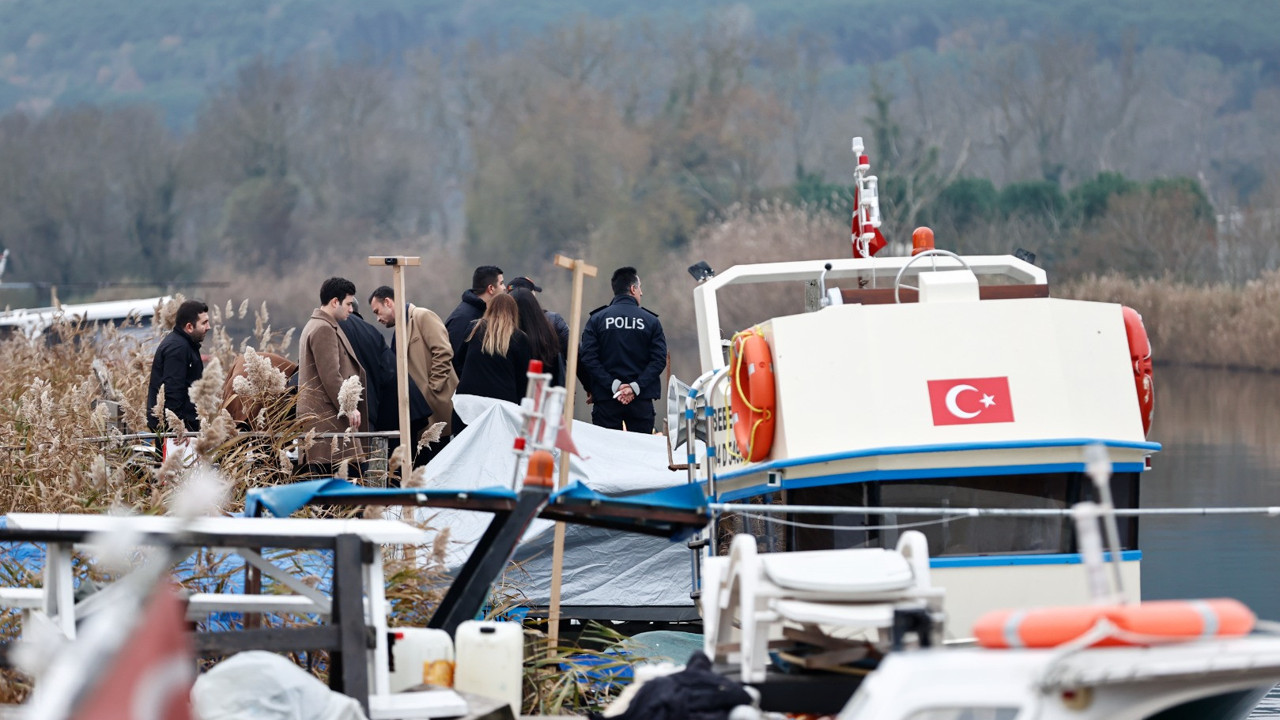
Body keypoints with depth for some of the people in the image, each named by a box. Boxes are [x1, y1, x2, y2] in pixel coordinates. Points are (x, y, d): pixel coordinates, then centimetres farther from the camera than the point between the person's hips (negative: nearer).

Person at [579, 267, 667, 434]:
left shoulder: (596, 319, 3)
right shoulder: (651, 321, 3)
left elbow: (588, 358, -8)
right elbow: (659, 359, -7)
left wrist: (613, 385, -10)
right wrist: (636, 387, -12)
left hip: (605, 401, 0)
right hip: (641, 402, 0)